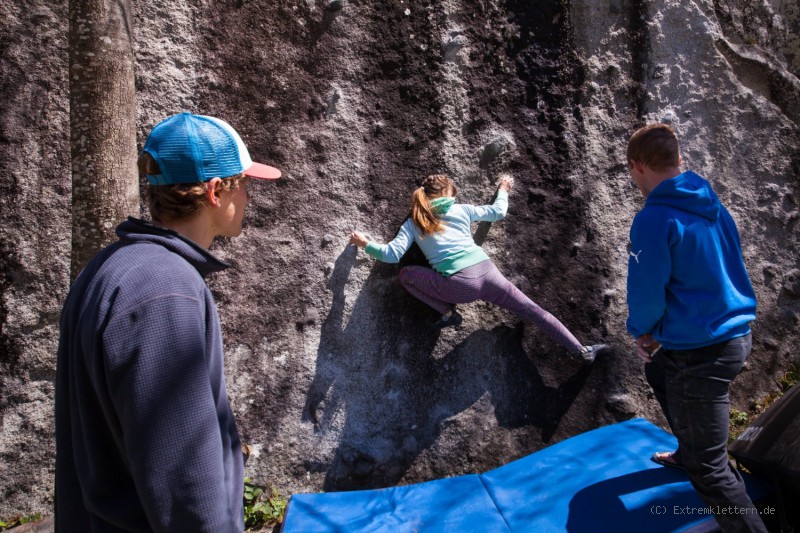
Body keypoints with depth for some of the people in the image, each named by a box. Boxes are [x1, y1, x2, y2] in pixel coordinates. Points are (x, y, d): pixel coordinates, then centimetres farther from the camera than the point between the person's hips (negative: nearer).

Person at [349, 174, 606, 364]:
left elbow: (393, 254, 0)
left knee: (405, 275, 12)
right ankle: (582, 351, 13)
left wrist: (366, 244, 16)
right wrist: (503, 190, 47)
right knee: (534, 311, 14)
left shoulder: (413, 224, 11)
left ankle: (448, 313, 5)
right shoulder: (461, 210, 17)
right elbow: (498, 212, 28)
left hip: (459, 285, -3)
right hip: (487, 273, 3)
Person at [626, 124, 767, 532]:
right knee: (658, 372, 35)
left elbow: (646, 293, -19)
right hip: (736, 332, 10)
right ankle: (688, 453, 51)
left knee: (709, 468, 1)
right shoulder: (713, 205, 5)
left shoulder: (654, 218, -22)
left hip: (701, 352, -10)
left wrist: (641, 330, 5)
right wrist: (661, 331, 15)